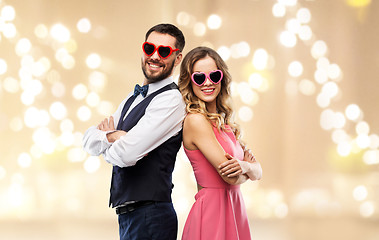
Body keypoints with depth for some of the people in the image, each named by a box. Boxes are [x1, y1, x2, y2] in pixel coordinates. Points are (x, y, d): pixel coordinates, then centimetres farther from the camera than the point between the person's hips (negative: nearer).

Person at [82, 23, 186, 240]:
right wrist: (115, 136, -11)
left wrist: (108, 136, 1)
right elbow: (89, 141, 10)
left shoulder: (171, 100, -13)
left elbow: (126, 154, -21)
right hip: (127, 214, 9)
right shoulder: (135, 97, 17)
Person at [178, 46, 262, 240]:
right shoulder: (195, 120, -13)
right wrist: (247, 168, 4)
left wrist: (244, 166, -12)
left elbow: (257, 172, 10)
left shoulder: (224, 122, 12)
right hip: (212, 210, -8)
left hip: (234, 209, 8)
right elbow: (231, 178, -17)